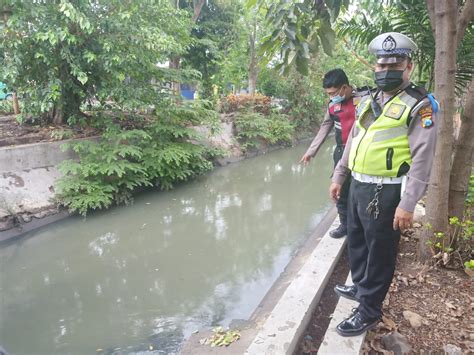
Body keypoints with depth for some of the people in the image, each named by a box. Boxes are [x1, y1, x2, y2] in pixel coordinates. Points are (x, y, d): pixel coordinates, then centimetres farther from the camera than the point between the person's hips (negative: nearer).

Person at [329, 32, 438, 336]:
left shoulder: (419, 105, -11)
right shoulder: (368, 101, 12)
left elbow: (422, 159, -17)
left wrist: (408, 204, -21)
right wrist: (338, 177, 19)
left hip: (385, 192, -8)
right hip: (358, 187, 8)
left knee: (379, 252, 6)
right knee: (356, 241, 22)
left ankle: (369, 311, 22)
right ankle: (361, 287, 45)